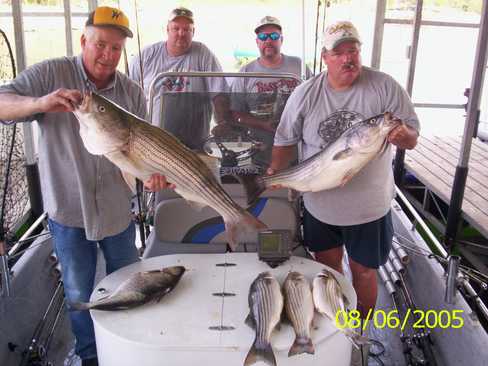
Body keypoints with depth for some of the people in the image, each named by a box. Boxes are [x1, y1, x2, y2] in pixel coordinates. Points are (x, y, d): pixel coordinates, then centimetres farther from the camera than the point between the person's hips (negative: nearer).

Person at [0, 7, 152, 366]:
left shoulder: (132, 92, -1)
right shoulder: (50, 74, -10)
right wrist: (39, 103, -38)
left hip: (118, 209, 3)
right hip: (68, 211, -2)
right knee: (80, 294, 13)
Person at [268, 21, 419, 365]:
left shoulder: (385, 87, -12)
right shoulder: (305, 94, -8)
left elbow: (412, 140, -8)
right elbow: (286, 140, 0)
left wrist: (401, 135, -31)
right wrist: (273, 174, -16)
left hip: (369, 206, -2)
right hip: (320, 204, 2)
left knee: (363, 271, 14)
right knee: (328, 265, 21)